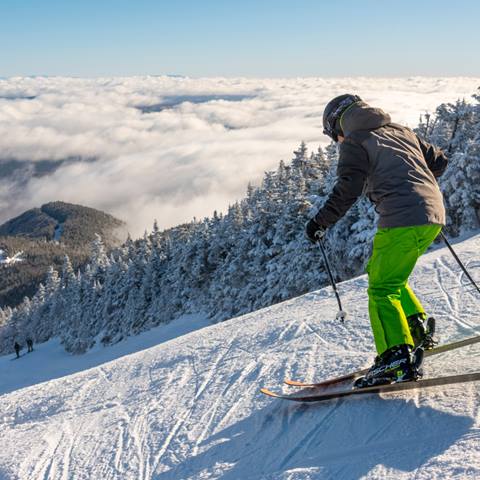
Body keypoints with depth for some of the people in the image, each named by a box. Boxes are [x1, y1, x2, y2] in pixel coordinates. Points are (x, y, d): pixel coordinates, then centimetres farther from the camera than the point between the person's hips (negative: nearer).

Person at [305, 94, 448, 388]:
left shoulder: (354, 142, 2)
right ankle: (418, 328, 16)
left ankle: (398, 359, -17)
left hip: (402, 219, -8)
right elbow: (439, 161, 25)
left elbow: (347, 192, -8)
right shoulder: (401, 131, 23)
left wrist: (320, 223, 3)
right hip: (434, 213, 8)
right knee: (379, 273, 22)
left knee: (382, 289, -6)